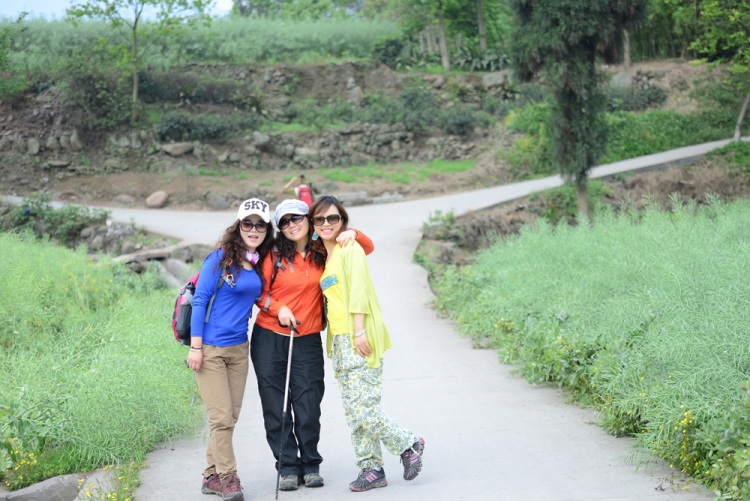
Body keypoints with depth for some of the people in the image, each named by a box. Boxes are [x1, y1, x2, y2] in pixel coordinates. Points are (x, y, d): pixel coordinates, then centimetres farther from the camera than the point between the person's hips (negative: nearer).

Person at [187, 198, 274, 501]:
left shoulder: (261, 263, 7)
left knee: (230, 417, 9)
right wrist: (195, 346, -13)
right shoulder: (221, 258, -10)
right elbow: (200, 300, -10)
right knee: (221, 418, -5)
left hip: (239, 349, 6)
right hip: (210, 348, -6)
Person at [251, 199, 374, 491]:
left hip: (307, 341, 1)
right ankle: (288, 467, 13)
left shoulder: (323, 255, 4)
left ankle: (310, 465, 16)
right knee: (276, 408, 2)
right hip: (269, 339, -1)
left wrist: (352, 234, -6)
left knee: (308, 407, 0)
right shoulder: (274, 255, -2)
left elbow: (367, 248, 14)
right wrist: (278, 308, -14)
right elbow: (259, 292, 3)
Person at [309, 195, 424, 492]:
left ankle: (408, 445, 8)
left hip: (360, 339, -8)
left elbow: (358, 290, -13)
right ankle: (372, 470, 12)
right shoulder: (323, 257, 19)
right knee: (353, 412, 7)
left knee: (363, 410, -11)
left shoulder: (350, 250, -5)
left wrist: (359, 331, -20)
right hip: (340, 342, 8)